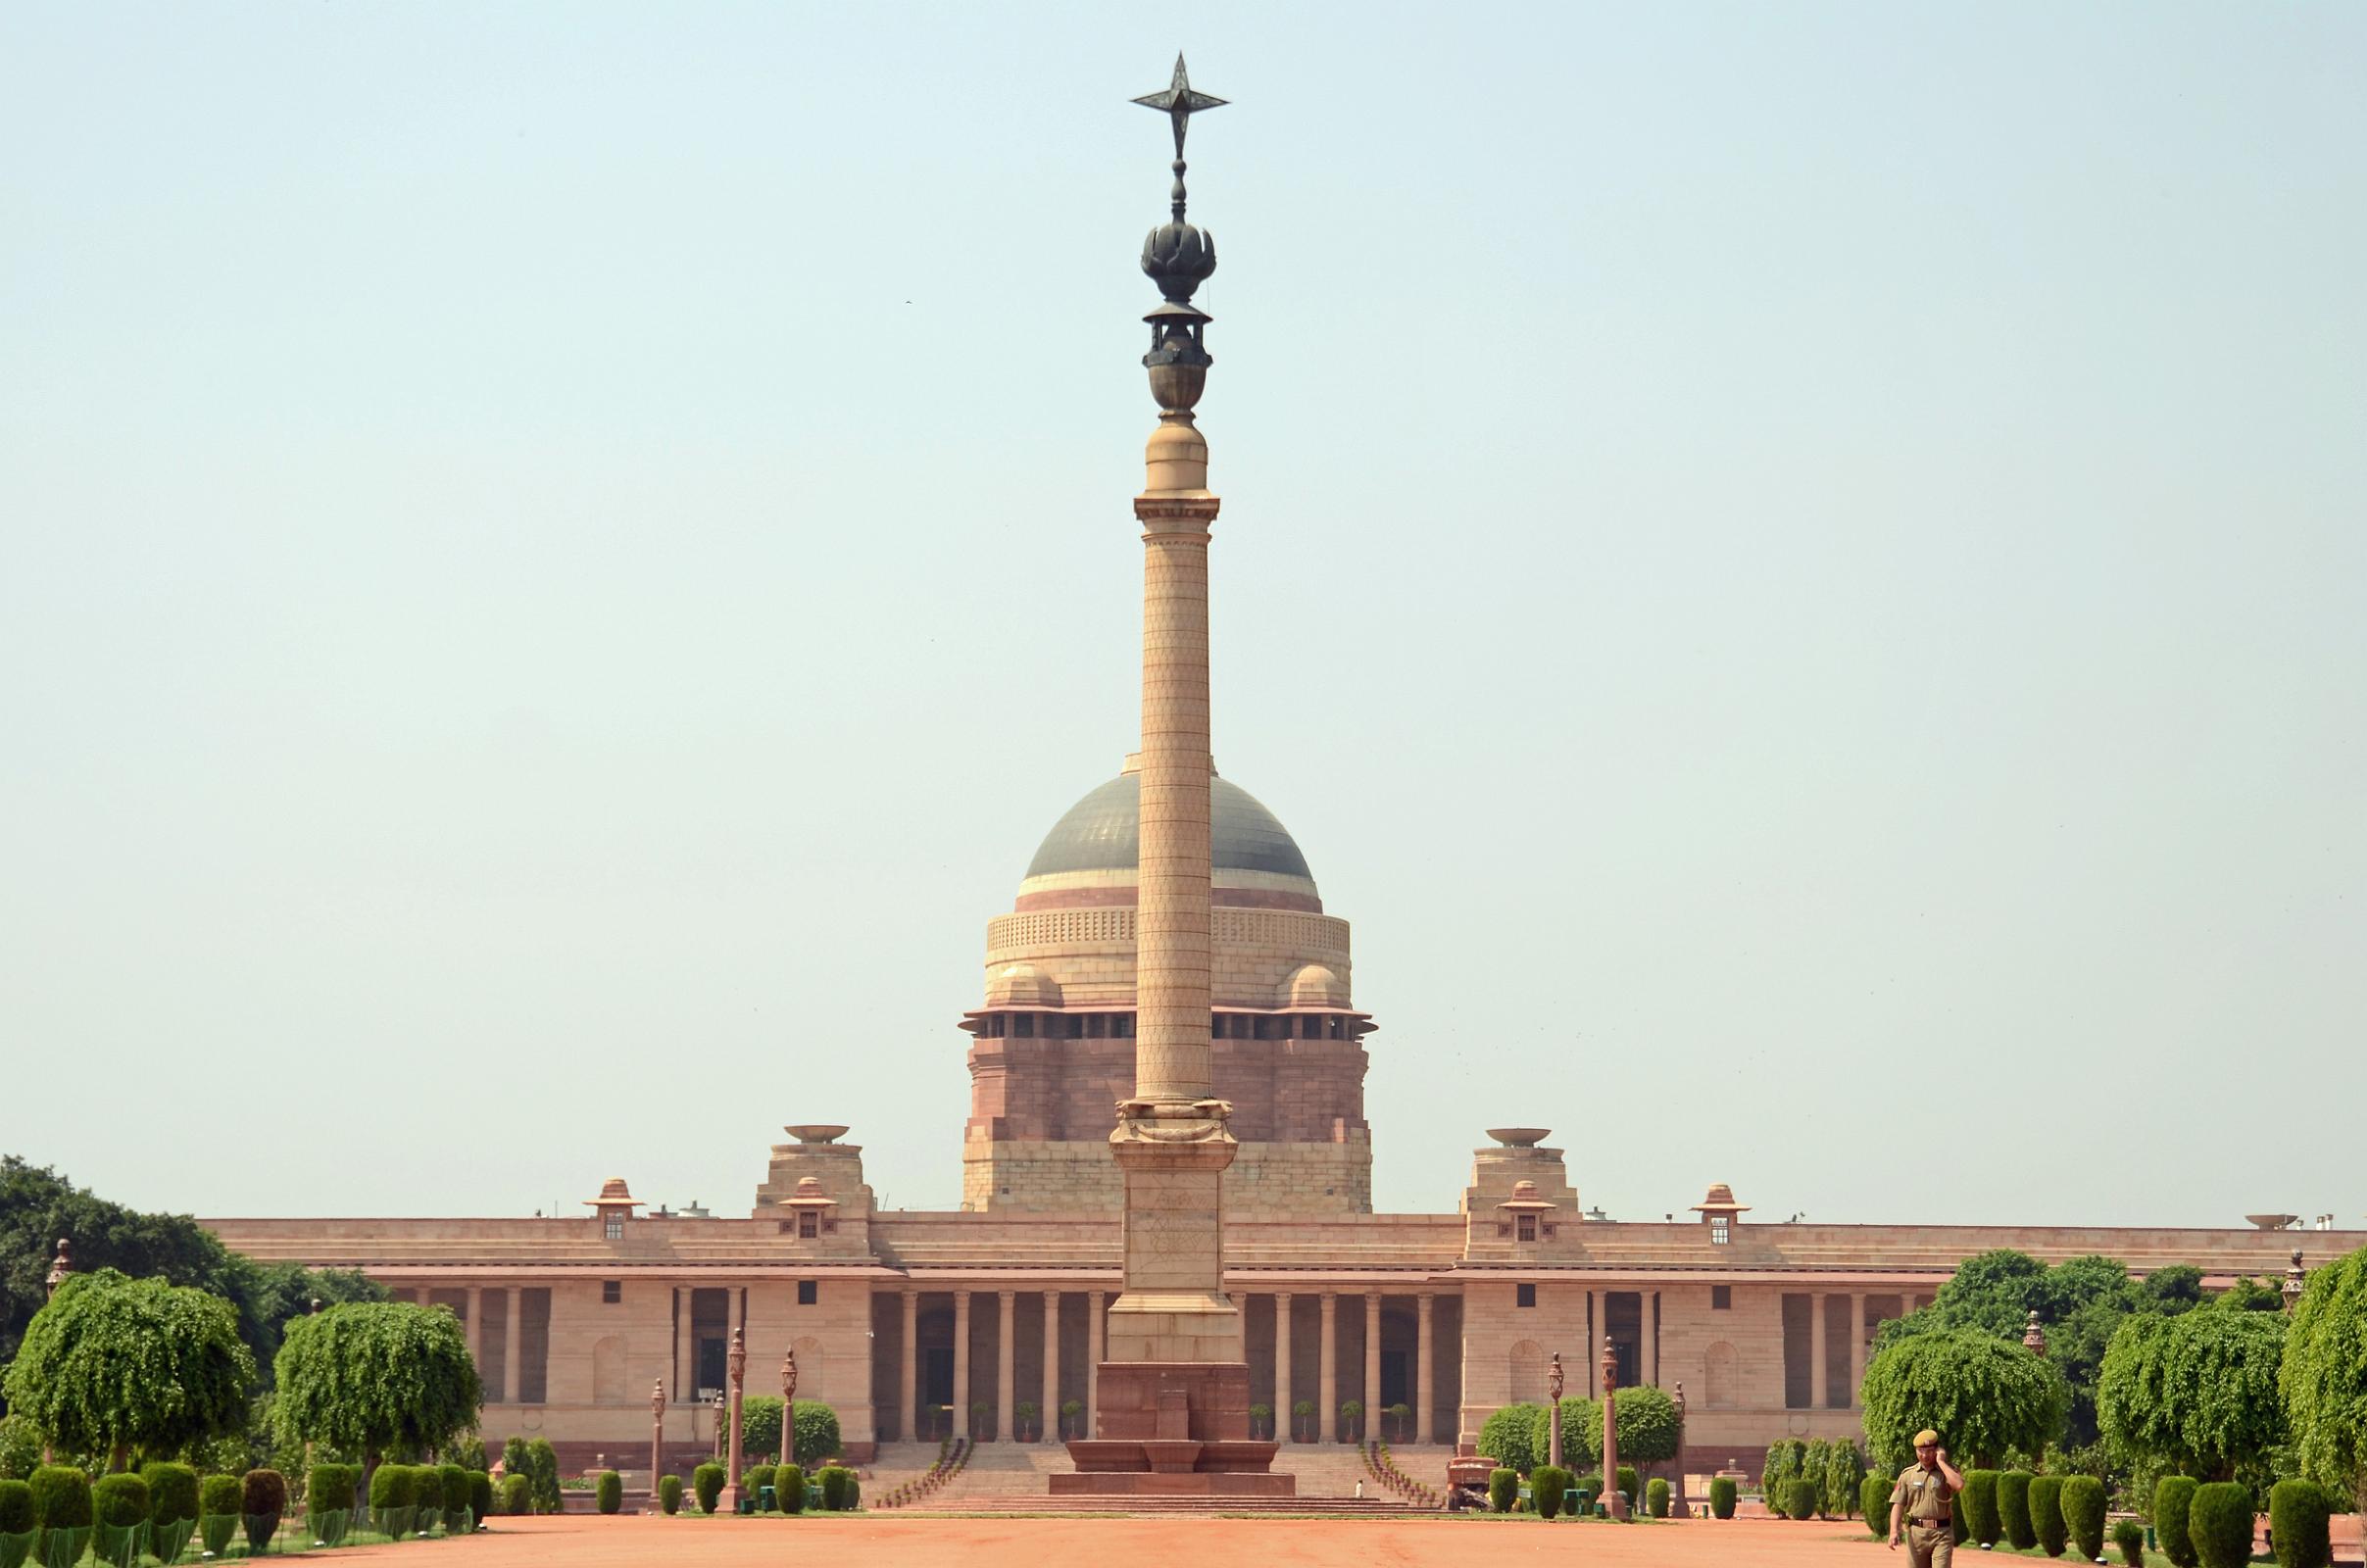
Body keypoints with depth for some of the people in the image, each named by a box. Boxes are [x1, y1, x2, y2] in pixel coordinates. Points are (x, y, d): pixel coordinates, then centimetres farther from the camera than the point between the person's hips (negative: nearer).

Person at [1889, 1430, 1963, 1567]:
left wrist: (1941, 1462, -12)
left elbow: (1959, 1485, -20)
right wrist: (1894, 1531, -12)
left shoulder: (1947, 1470, 3)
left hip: (1942, 1534, -3)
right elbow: (1898, 1504, 3)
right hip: (1916, 1533, 3)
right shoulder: (1908, 1474, 9)